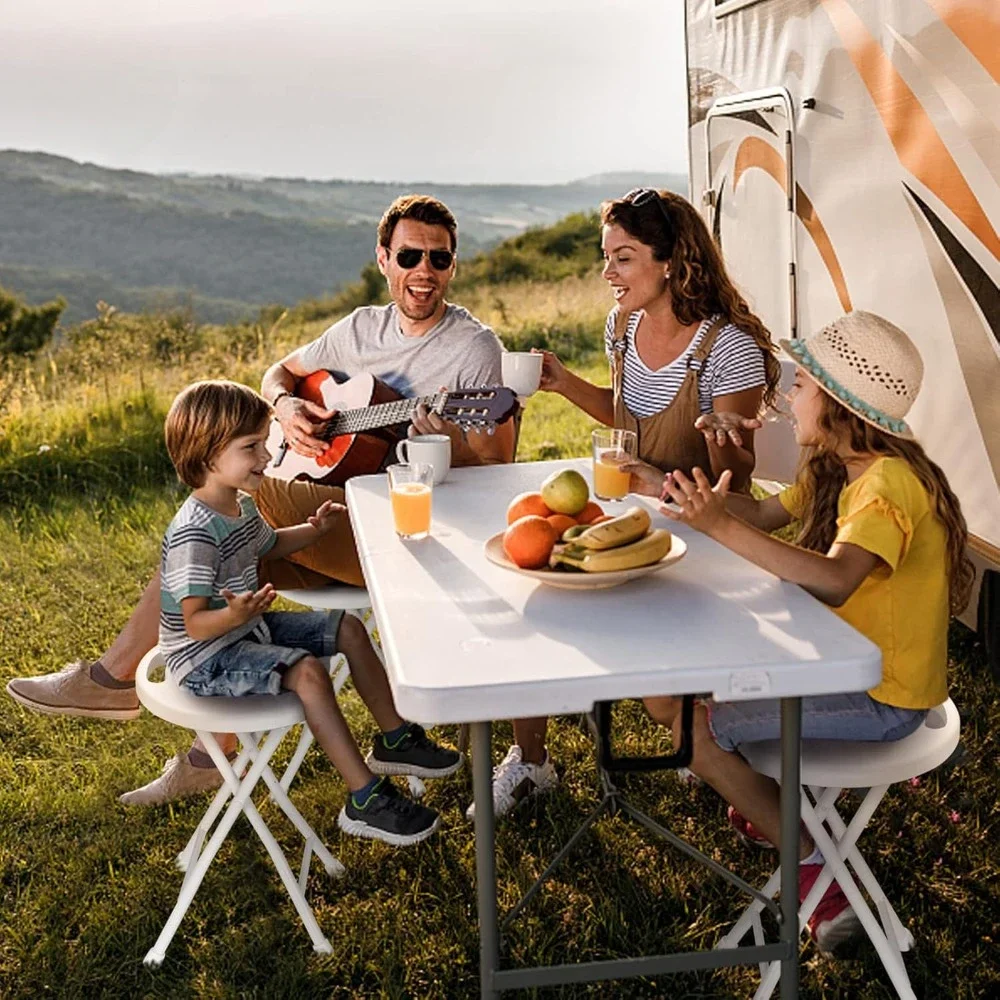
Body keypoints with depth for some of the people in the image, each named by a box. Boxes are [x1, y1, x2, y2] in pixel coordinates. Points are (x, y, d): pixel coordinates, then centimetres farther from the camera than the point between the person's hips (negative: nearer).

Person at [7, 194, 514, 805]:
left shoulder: (473, 348, -8)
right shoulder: (364, 327, 11)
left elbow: (497, 469, -11)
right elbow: (280, 372, 23)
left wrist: (451, 445, -32)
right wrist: (286, 406, 0)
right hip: (335, 519, 7)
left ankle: (116, 677, -7)